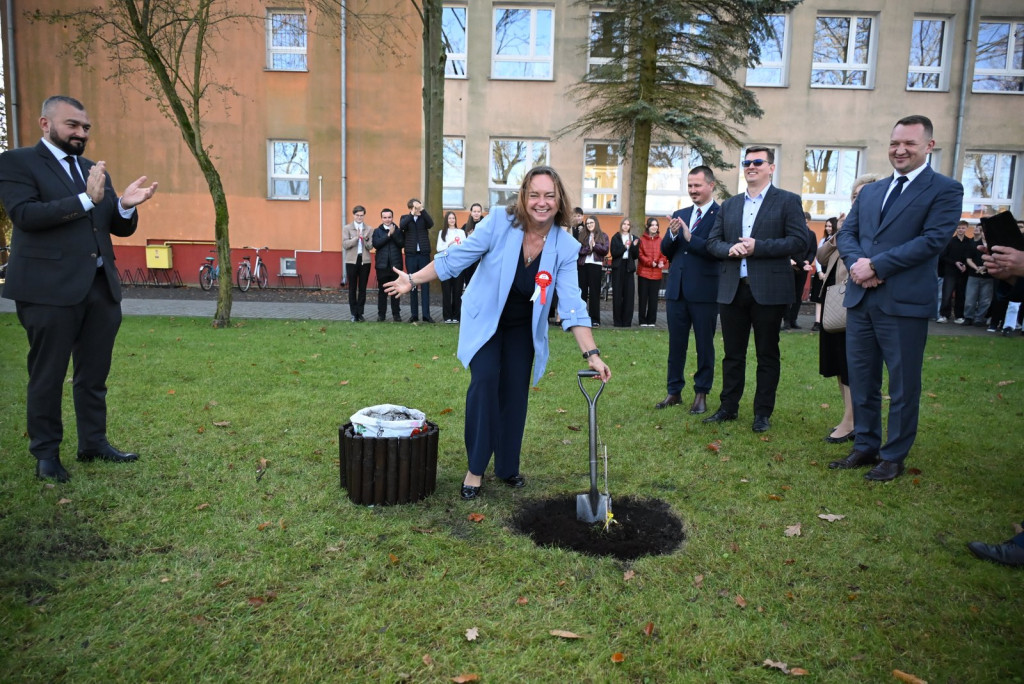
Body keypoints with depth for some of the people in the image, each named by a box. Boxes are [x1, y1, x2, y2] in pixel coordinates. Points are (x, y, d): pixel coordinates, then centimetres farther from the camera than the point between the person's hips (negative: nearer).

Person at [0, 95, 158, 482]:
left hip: (102, 286, 6)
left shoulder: (95, 170, 16)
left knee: (94, 373, 12)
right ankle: (46, 453, 17)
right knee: (47, 375, 5)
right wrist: (86, 200, -22)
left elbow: (121, 229, 14)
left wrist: (126, 205, -8)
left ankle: (93, 443, 24)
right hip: (50, 288, -6)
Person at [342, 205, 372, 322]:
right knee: (352, 288, 2)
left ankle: (360, 313, 11)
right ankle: (354, 313, 7)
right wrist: (357, 237, -17)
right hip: (352, 261, -1)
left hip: (365, 261, 2)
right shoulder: (347, 228, 3)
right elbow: (345, 244, -8)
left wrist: (365, 239, -17)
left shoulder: (368, 229, 8)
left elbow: (370, 246, 2)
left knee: (362, 288, 4)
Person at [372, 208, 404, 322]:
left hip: (396, 264, 0)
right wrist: (388, 235, -12)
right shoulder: (377, 231, 9)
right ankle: (381, 314, 10)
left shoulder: (398, 230, 8)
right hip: (382, 264, 0)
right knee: (382, 290, 4)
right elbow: (376, 244, -9)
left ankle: (396, 314, 10)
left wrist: (393, 233, -15)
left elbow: (402, 243, -6)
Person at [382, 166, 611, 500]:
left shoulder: (565, 247, -18)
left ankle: (507, 466, 24)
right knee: (485, 381, -18)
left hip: (523, 328, 3)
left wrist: (591, 354, -28)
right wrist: (414, 279, -13)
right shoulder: (500, 222, -24)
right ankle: (475, 468, -2)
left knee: (515, 393, 3)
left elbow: (572, 305, -20)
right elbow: (456, 258, -14)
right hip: (484, 320, -2)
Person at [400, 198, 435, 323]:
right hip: (411, 255, 1)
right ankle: (414, 315, 10)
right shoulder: (405, 217, 7)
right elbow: (401, 226, -14)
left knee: (425, 284, -1)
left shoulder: (424, 217, 7)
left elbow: (431, 223, -14)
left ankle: (426, 315, 0)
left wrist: (422, 209, -23)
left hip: (424, 254, 0)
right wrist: (412, 214, -24)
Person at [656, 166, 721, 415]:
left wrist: (689, 236, -21)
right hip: (676, 289, 6)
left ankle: (701, 394, 17)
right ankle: (674, 391, 22)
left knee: (704, 345, 6)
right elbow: (665, 251, 9)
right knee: (676, 344, 12)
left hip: (704, 291, -5)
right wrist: (672, 234, -10)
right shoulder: (680, 215, 13)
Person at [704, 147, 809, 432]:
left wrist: (757, 247, -17)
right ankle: (728, 407, 22)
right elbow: (713, 242, 12)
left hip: (768, 290, -4)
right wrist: (730, 249, -10)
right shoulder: (729, 205, 15)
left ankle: (763, 413, 15)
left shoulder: (788, 201, 1)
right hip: (732, 289, 4)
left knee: (767, 355, 5)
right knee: (733, 353, 11)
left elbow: (799, 242, -9)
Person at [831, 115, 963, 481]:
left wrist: (875, 265, -17)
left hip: (905, 302, -6)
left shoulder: (945, 190, -2)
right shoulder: (869, 191, 16)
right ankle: (866, 446, 27)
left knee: (903, 385, 5)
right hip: (860, 299, 6)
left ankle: (893, 457, 18)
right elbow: (846, 233, 11)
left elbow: (933, 239, -14)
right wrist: (855, 261, -11)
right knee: (861, 379, 13)